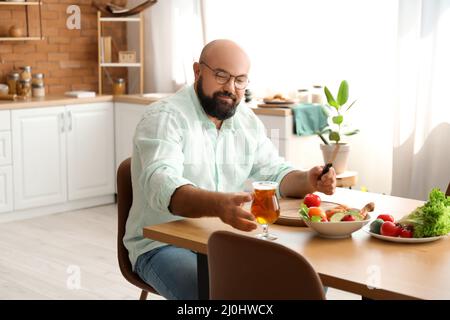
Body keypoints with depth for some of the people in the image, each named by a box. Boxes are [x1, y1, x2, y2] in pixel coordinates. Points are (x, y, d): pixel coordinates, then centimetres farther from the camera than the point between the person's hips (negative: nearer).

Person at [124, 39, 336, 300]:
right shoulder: (164, 118, -14)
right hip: (163, 245, -6)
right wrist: (219, 204, -50)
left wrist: (308, 181, -13)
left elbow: (275, 172, 11)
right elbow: (163, 187, -30)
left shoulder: (247, 121, 9)